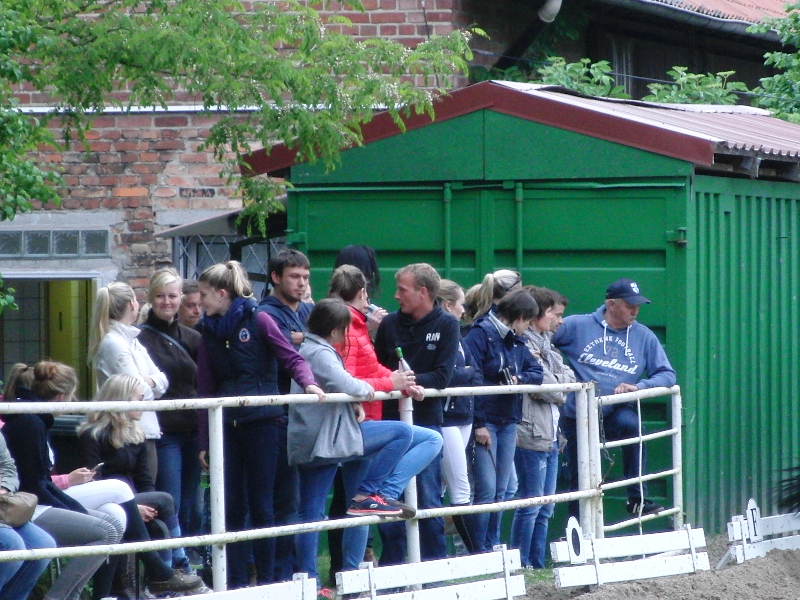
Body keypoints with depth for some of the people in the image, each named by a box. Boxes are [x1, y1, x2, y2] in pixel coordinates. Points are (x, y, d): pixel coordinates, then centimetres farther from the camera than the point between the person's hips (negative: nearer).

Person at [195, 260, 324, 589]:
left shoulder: (258, 320, -1)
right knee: (231, 508, 3)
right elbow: (206, 389, 13)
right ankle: (236, 583, 7)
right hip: (226, 426, 4)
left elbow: (292, 359, -4)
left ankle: (266, 579, 7)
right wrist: (204, 442, 10)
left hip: (261, 422, -4)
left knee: (261, 506, 0)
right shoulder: (209, 332, 12)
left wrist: (309, 383, -25)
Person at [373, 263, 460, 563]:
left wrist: (411, 380, -22)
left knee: (428, 499, 1)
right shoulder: (390, 323, 8)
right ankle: (391, 566, 11)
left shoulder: (446, 325, -1)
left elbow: (442, 376, -9)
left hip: (426, 420, -3)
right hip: (390, 418, 3)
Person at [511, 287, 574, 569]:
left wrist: (556, 380, -7)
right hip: (532, 434, -10)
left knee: (544, 509, 12)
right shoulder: (523, 344, -13)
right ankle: (521, 566, -3)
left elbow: (568, 376, 12)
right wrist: (561, 389, 1)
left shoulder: (542, 343, 18)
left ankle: (538, 565, 17)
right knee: (530, 506, -7)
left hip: (549, 434, 10)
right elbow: (544, 386, -18)